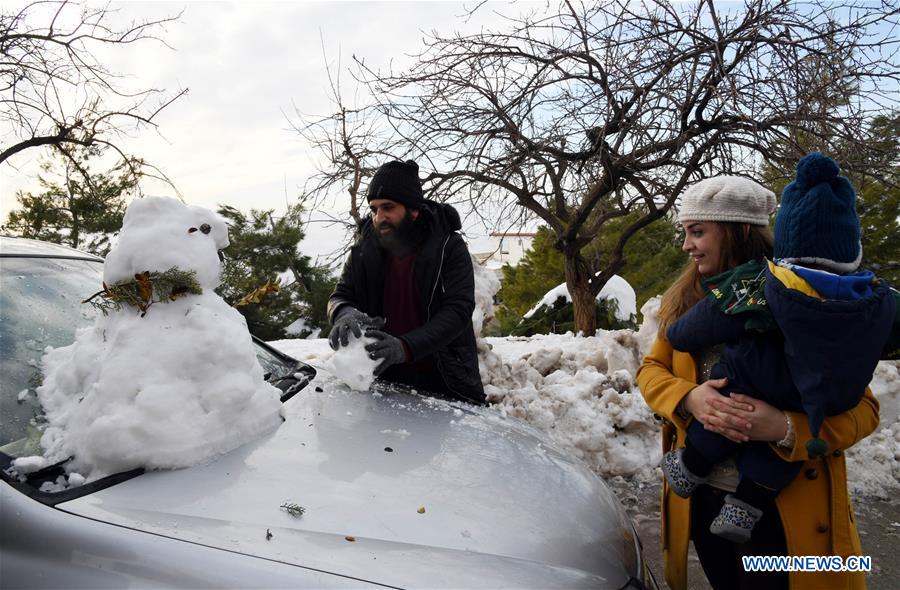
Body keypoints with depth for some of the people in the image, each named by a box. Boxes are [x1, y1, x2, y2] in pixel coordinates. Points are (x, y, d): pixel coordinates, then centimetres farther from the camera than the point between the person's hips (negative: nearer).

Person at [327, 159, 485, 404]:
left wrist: (405, 347, -37)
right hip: (385, 382, 3)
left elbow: (458, 310, -21)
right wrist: (345, 313, -25)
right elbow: (340, 297, 3)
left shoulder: (450, 247, -12)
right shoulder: (364, 250, 0)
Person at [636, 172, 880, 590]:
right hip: (700, 497, 5)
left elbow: (861, 407, -12)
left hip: (782, 511, -4)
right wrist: (688, 398, -18)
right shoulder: (686, 300, 3)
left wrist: (787, 428, -30)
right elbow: (651, 369, 4)